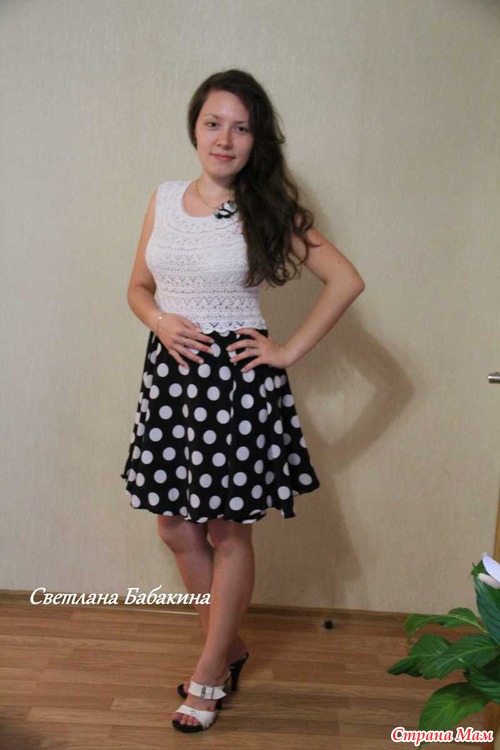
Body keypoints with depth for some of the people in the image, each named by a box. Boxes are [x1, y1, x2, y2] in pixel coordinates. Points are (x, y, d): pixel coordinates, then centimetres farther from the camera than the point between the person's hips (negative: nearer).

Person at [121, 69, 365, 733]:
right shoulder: (164, 199, 6)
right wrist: (160, 320, -7)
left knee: (228, 531, 7)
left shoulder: (268, 211, -6)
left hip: (236, 378, -4)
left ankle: (210, 673, 26)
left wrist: (291, 349, -9)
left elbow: (346, 280, -6)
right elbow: (139, 287, 14)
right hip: (170, 372, 5)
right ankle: (229, 645, 34)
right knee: (175, 526, 12)